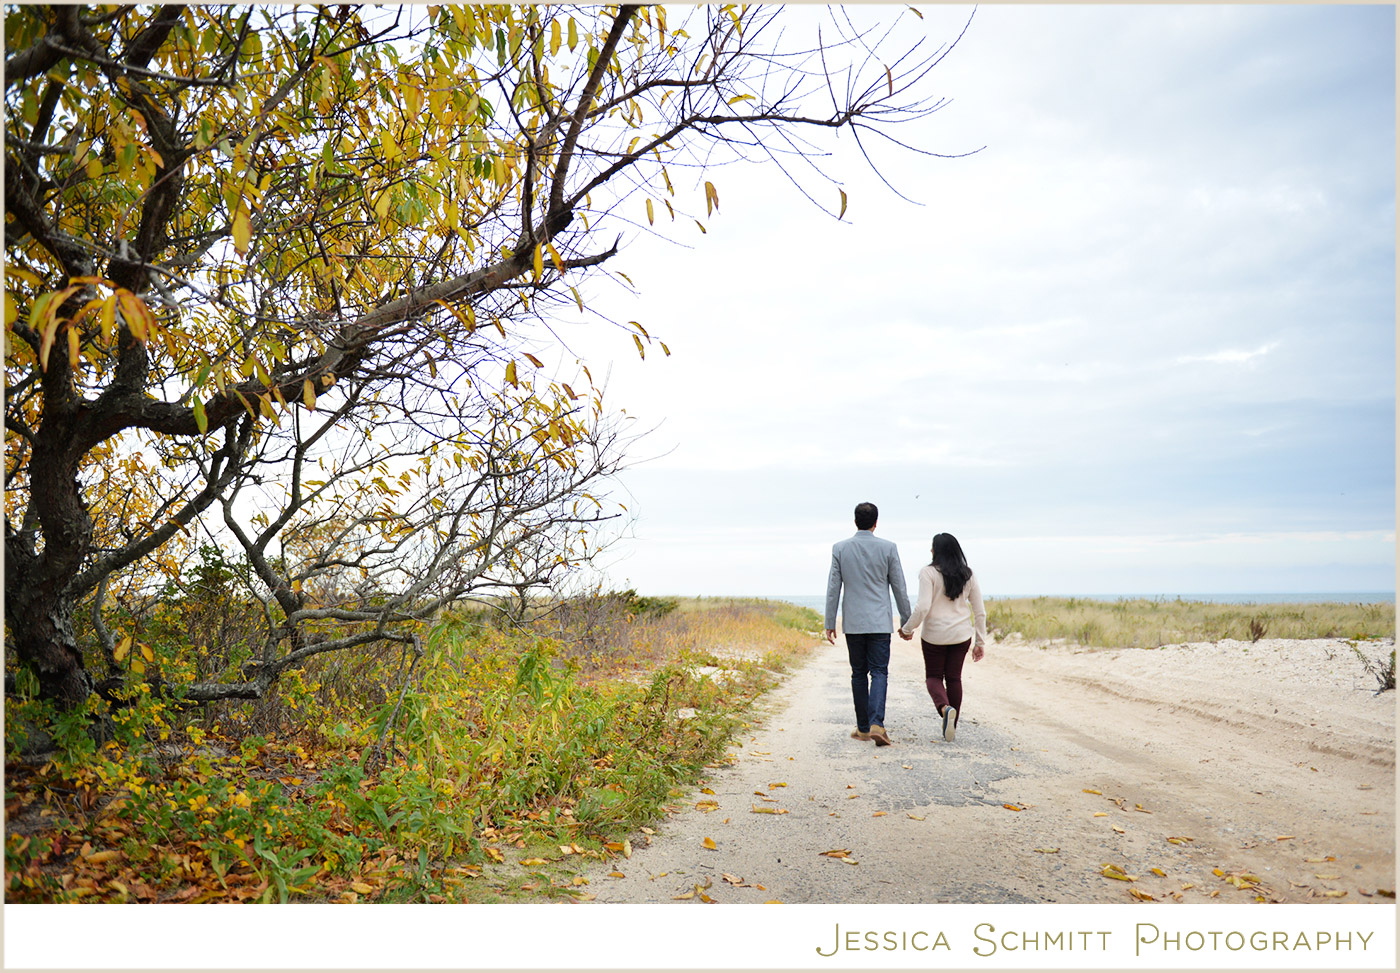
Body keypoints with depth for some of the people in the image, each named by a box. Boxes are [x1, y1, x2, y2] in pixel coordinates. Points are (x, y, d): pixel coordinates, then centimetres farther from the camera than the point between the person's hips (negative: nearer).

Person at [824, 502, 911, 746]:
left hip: (853, 623, 2)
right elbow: (899, 587, 1)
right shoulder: (888, 548, -3)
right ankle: (876, 724, -18)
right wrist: (906, 621, 10)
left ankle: (863, 728, 16)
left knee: (859, 674, 12)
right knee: (879, 673, 0)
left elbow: (833, 588, 0)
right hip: (879, 623, -1)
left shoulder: (840, 548, 0)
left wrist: (830, 623, 6)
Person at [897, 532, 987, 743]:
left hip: (934, 635, -3)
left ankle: (945, 708, -19)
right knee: (954, 677, 13)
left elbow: (923, 607, -18)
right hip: (961, 635, 4)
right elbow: (980, 612, 5)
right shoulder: (968, 575, 4)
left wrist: (907, 629, -4)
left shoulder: (929, 572, -10)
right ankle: (950, 729, 16)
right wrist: (980, 642, 12)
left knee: (933, 676, 11)